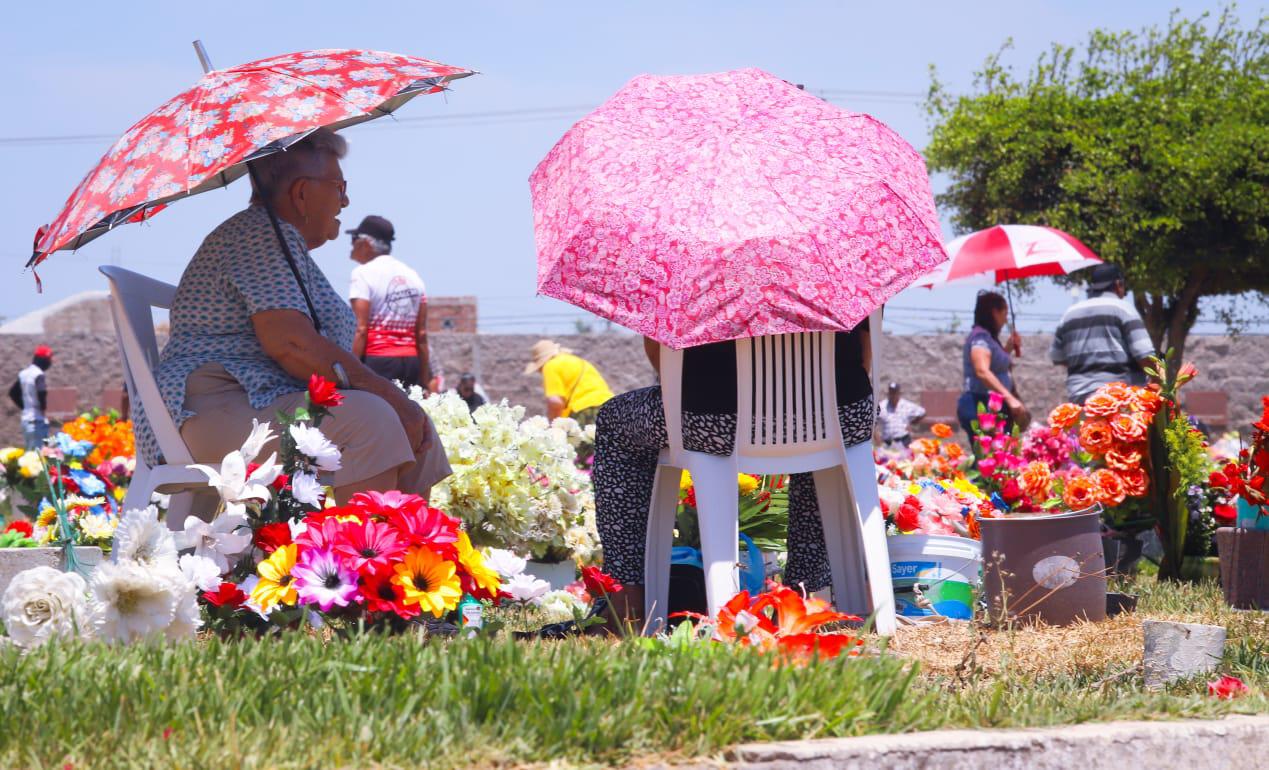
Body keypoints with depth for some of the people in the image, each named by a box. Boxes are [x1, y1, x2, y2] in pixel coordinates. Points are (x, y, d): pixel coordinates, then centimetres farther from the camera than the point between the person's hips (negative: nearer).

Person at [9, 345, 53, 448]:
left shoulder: (23, 374, 11)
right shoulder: (38, 374, -14)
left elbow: (13, 393, 18)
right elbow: (41, 393, -26)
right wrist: (44, 409, -8)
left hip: (25, 419, 9)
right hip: (38, 420, -9)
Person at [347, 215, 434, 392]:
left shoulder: (364, 273, -4)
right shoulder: (412, 275, 14)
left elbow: (360, 330, -12)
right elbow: (422, 335, 12)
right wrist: (425, 382, 15)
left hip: (377, 361, -6)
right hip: (411, 362, 6)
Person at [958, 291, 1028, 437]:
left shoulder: (988, 337, 21)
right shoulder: (980, 336, -10)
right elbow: (982, 371, -24)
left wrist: (1009, 348, 27)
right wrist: (1010, 398, -30)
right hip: (980, 406, -10)